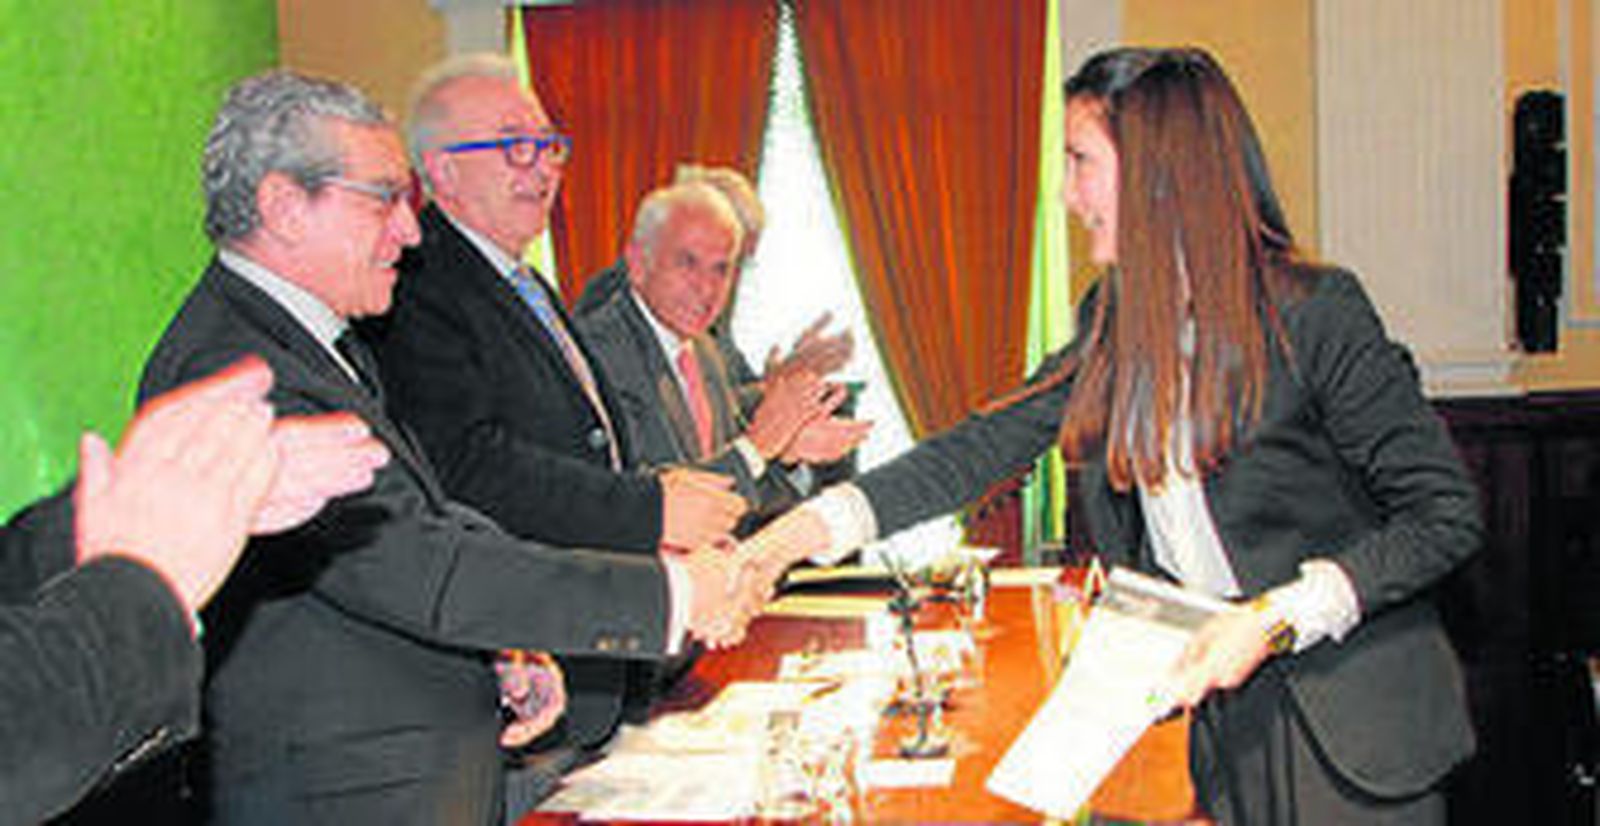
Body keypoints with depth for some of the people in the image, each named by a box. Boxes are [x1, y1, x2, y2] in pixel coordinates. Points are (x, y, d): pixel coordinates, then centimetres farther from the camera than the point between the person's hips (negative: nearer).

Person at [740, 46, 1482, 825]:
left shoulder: (1315, 310, -17)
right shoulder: (1113, 320, 1)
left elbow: (1446, 513, -14)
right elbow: (995, 440, 2)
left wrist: (1278, 618, -23)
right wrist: (810, 526, -6)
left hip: (1349, 716, -5)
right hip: (1220, 702, 5)